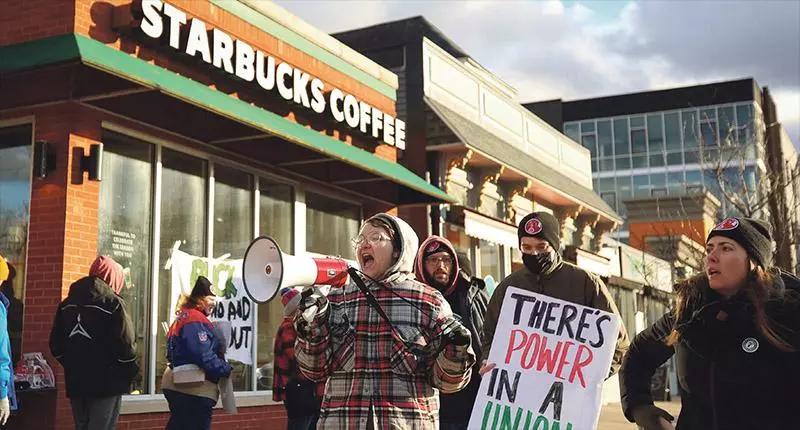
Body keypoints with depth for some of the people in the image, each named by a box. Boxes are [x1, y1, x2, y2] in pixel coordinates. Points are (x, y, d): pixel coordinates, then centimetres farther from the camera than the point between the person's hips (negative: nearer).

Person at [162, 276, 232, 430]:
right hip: (194, 388, -10)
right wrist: (226, 369, -10)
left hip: (178, 385, 10)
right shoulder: (196, 320, -15)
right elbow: (205, 355, -23)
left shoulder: (182, 317, 17)